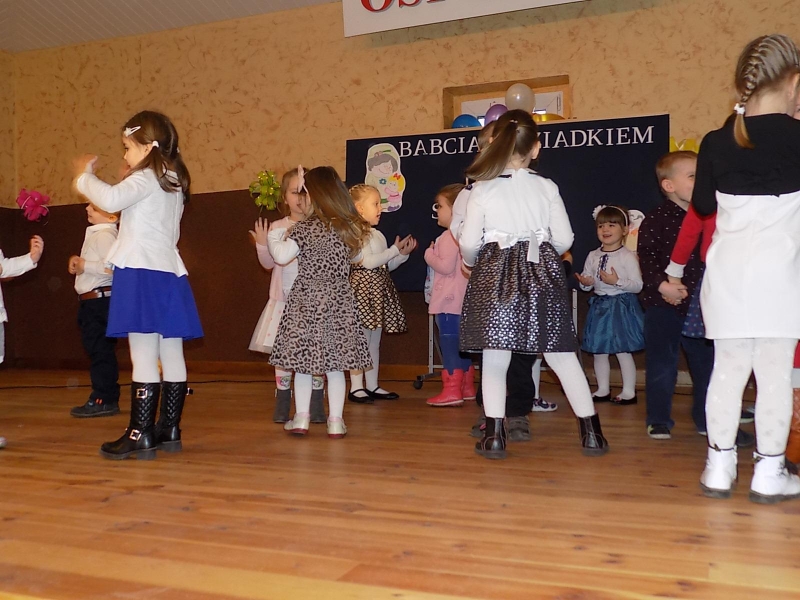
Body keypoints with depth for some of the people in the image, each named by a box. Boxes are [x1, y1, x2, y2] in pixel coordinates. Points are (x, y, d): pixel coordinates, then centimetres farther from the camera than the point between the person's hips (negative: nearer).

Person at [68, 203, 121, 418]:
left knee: (101, 351, -7)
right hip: (94, 301, 11)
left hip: (99, 300, -11)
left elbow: (110, 266, -26)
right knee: (99, 351, 13)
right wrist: (78, 262, 8)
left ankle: (103, 400, -3)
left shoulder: (104, 235, -13)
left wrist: (84, 266, -15)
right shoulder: (95, 234, 20)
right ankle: (105, 398, 19)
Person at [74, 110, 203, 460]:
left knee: (144, 356, -8)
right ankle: (169, 430, 16)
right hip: (169, 272, 9)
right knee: (171, 356, 8)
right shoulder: (173, 182, 18)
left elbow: (110, 199, -24)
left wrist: (85, 176, -6)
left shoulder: (146, 178, -7)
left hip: (141, 273, -9)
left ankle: (140, 435, -5)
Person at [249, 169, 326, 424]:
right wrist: (262, 244, -10)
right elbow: (269, 262, 6)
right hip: (284, 299, 2)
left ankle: (316, 407, 11)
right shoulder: (277, 228, 6)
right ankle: (282, 405, 16)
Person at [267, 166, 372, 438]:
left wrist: (273, 237, 7)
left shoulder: (306, 228, -11)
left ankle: (301, 418, 11)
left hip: (306, 302, -3)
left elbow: (282, 256, -12)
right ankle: (336, 421, 11)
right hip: (339, 303, 3)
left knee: (303, 359, 7)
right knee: (335, 364, 8)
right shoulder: (352, 228, 1)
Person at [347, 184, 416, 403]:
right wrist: (395, 249, -14)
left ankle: (372, 385, 17)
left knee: (374, 341, 11)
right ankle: (356, 387, -1)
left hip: (379, 290, 9)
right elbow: (368, 262, -19)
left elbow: (386, 265, 19)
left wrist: (403, 254, 5)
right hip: (363, 287, -9)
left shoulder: (378, 235, 17)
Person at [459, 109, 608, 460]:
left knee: (495, 358, 4)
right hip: (542, 273, 2)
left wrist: (472, 264, 18)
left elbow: (468, 242, -3)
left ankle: (494, 435, 3)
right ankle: (591, 431, 14)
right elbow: (564, 239, 3)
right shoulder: (547, 187, 2)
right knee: (561, 355, 8)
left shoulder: (482, 190, -3)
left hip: (495, 274, -2)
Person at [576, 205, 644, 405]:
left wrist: (617, 281, -24)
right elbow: (586, 282, 12)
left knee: (623, 351, -2)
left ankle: (629, 391, 10)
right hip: (599, 305, 6)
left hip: (621, 306, -6)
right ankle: (603, 390, 23)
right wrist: (585, 282, -10)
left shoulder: (628, 257, -9)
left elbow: (637, 285, -12)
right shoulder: (593, 256, 7)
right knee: (598, 351, 10)